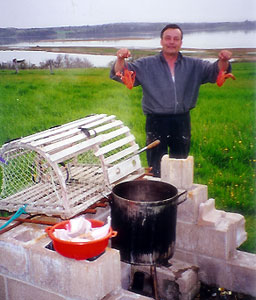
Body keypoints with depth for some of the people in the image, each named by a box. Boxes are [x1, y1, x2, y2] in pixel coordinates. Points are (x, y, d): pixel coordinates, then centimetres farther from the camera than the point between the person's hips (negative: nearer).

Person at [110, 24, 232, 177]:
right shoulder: (146, 65, 2)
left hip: (182, 121, 3)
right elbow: (120, 74, -3)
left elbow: (216, 72, 3)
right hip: (156, 122, -2)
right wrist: (121, 59, -25)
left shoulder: (194, 65, 9)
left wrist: (223, 61, -19)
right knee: (156, 167, 2)